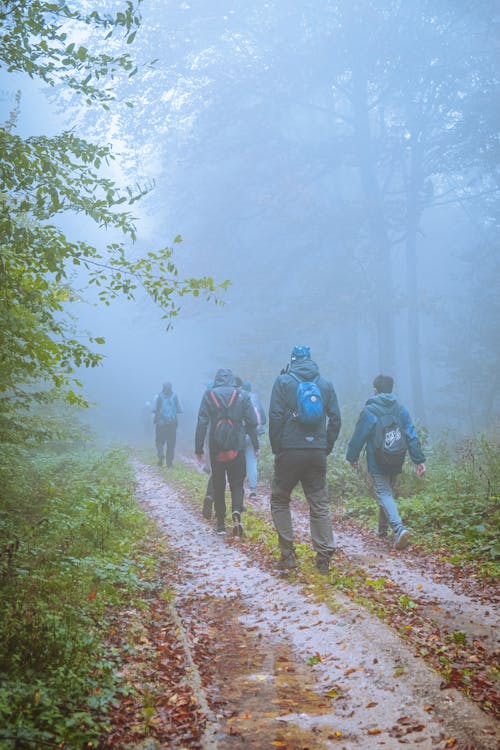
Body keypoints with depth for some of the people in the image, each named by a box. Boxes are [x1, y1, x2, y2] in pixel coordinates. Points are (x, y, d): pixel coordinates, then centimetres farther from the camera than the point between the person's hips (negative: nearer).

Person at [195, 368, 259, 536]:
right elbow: (252, 422, 1)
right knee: (237, 483, 8)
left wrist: (198, 449, 1)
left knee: (218, 485, 11)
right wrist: (255, 445, 10)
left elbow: (202, 423, -2)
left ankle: (221, 523, 13)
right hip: (237, 447, 0)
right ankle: (236, 511, -18)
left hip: (216, 448, 0)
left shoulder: (209, 395, 1)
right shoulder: (242, 395, 2)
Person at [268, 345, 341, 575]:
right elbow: (335, 419, 5)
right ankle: (324, 557, 4)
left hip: (289, 452, -3)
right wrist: (326, 448, 12)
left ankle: (287, 554, 7)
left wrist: (276, 449, 2)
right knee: (320, 505, 8)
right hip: (317, 453, 3)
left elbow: (275, 418, -7)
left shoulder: (283, 381, -2)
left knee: (279, 500, 13)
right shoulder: (325, 384, 8)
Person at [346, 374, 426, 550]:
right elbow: (411, 435, -1)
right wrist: (419, 460, -1)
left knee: (384, 494, -7)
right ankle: (383, 530, 31)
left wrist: (352, 456, 8)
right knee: (388, 492, 20)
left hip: (377, 462, -5)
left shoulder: (369, 410, -9)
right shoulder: (401, 410, 4)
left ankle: (399, 528, -27)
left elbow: (358, 436, -5)